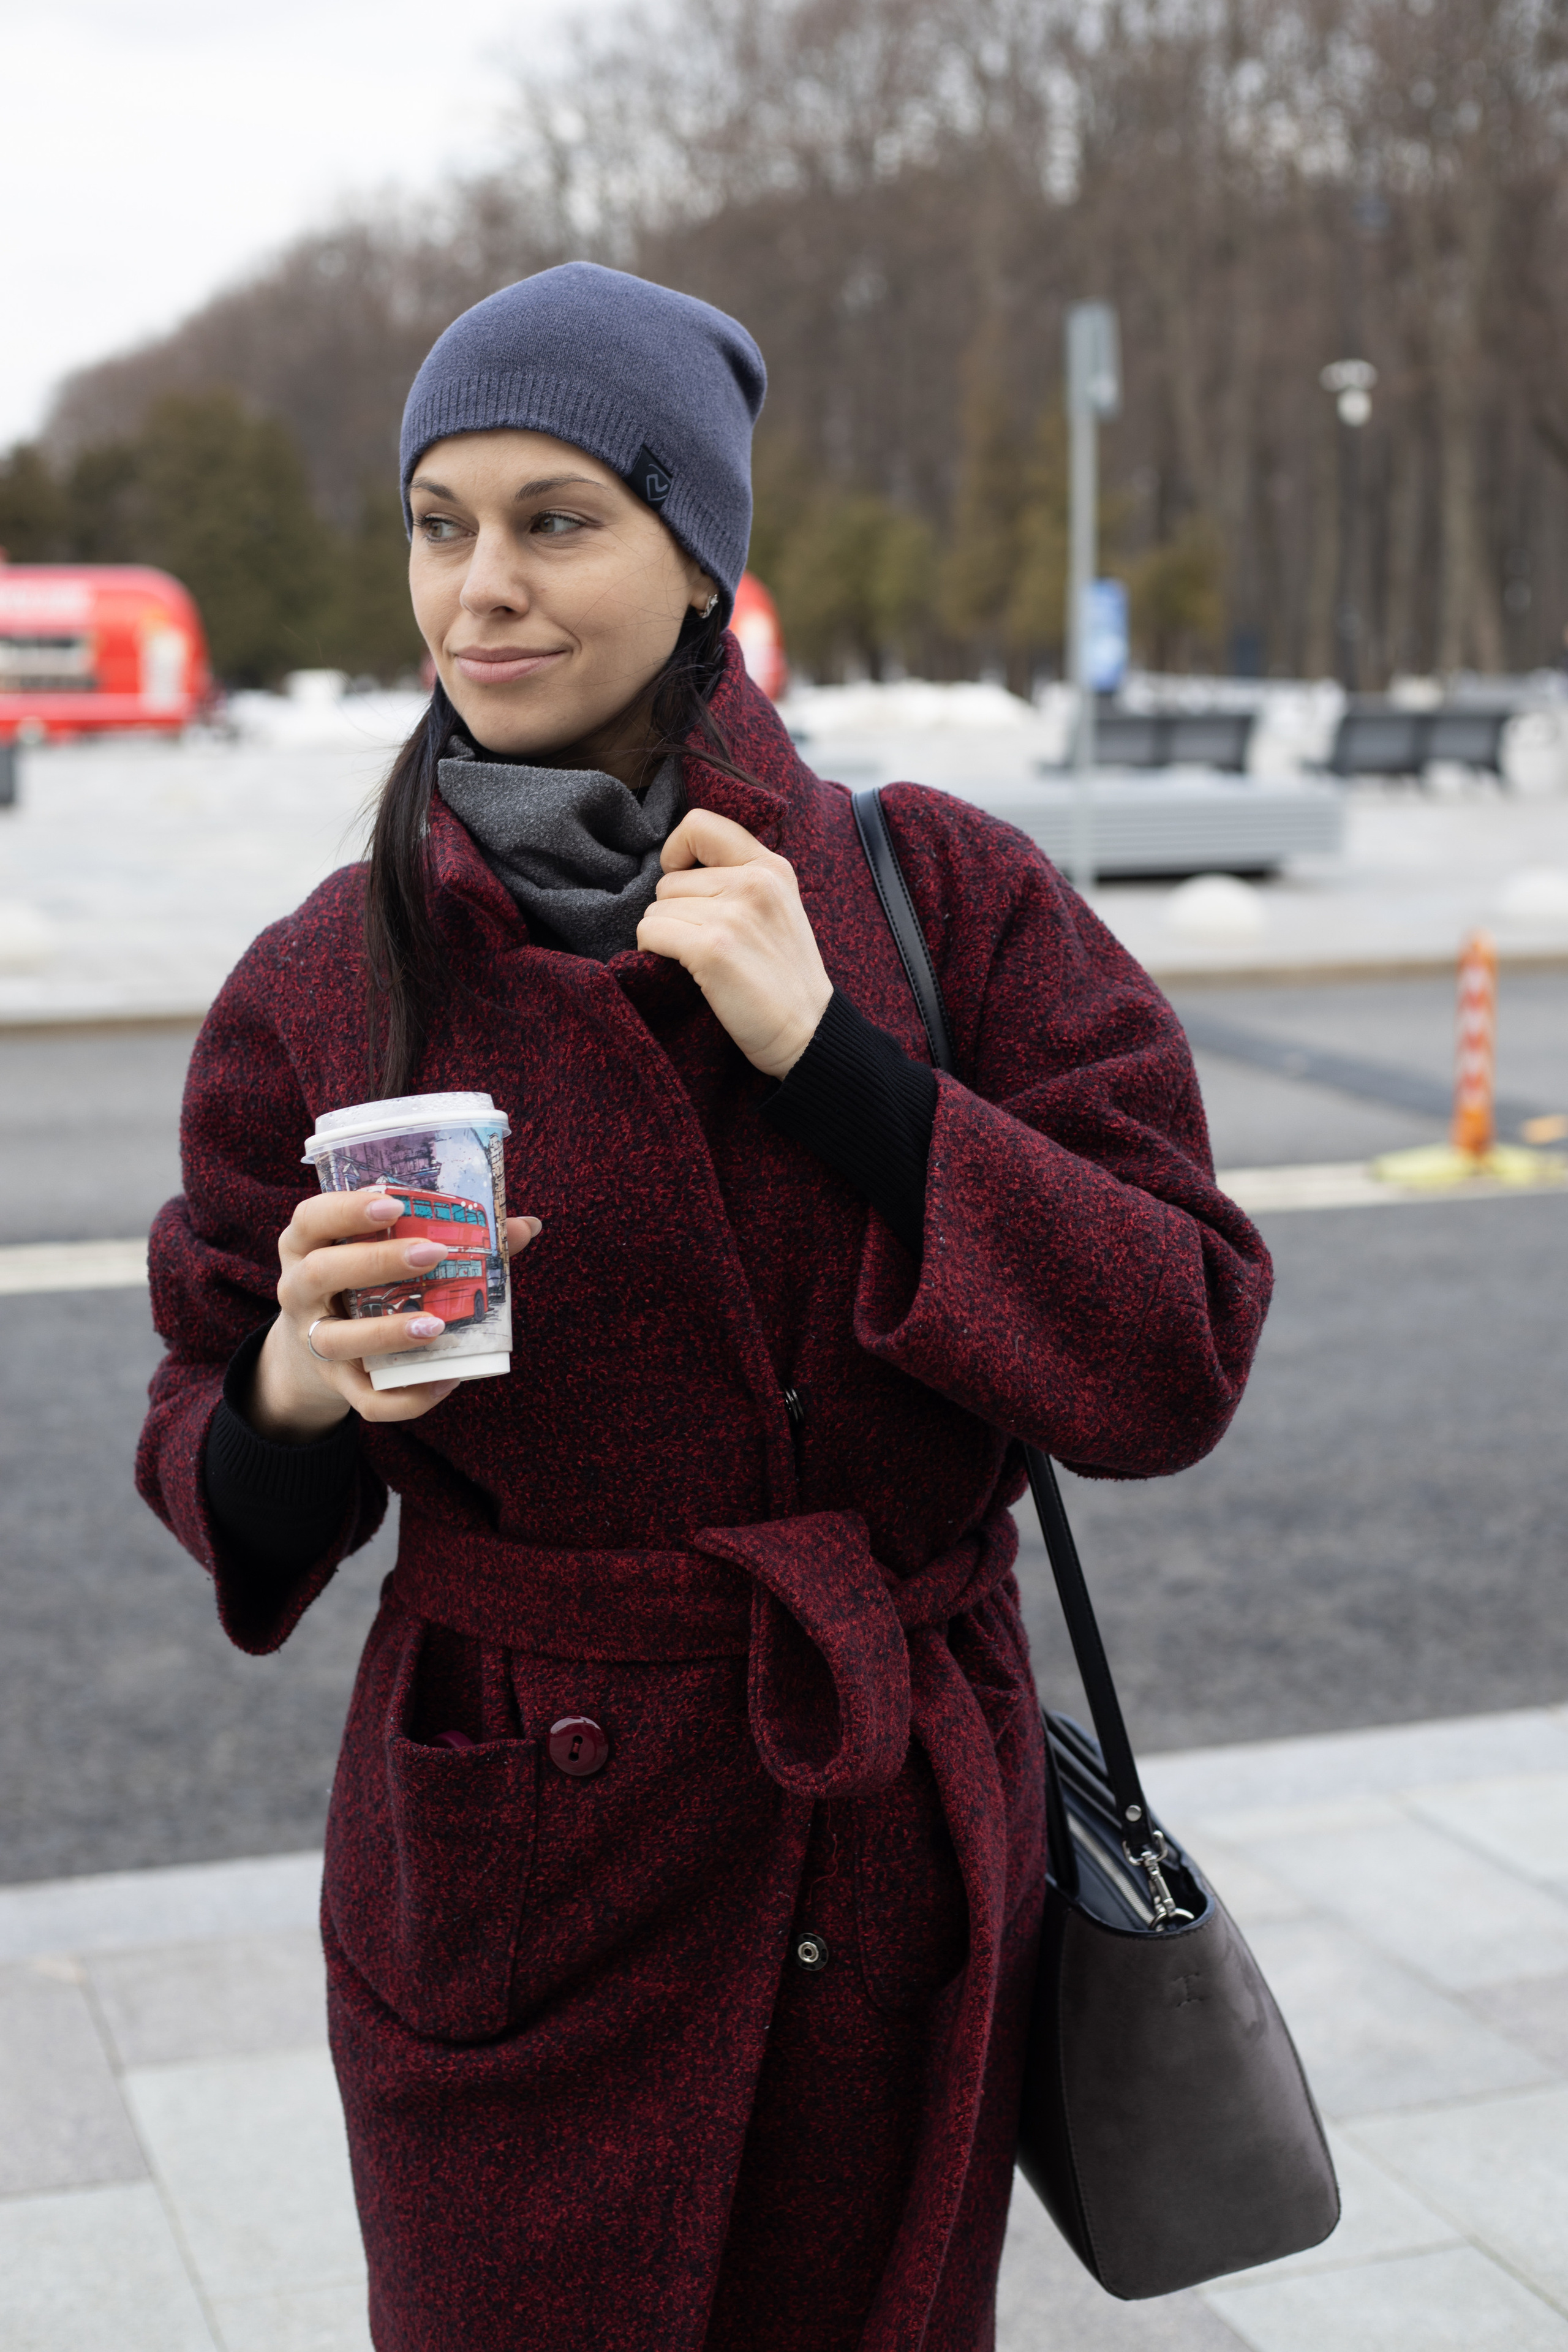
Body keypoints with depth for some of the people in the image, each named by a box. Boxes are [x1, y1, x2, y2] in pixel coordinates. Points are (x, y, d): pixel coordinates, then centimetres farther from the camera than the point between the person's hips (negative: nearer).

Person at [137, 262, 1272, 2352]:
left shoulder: (945, 898, -6)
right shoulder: (324, 985, -5)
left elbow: (1175, 1361, -11)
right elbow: (208, 1454, 3)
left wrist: (827, 1057, -19)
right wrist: (298, 1390, -20)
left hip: (903, 1873, 1)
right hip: (514, 1893, 0)